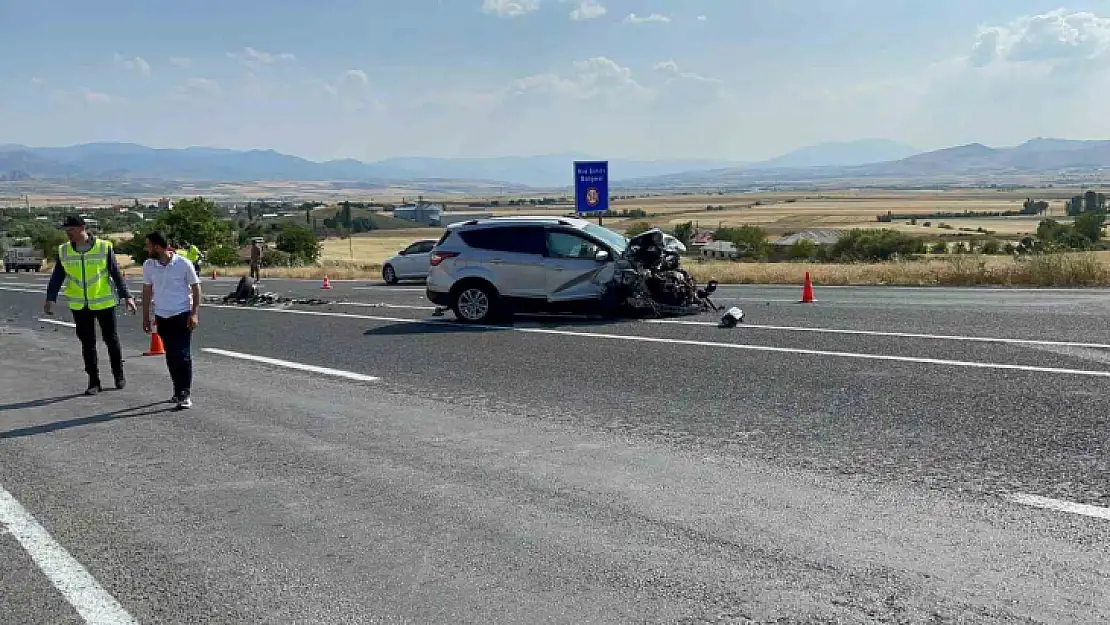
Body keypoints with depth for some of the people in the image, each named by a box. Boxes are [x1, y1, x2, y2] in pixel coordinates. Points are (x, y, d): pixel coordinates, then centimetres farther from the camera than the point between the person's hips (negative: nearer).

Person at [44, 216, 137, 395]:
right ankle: (94, 382, 13)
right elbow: (57, 277, 4)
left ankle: (119, 375, 25)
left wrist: (126, 296, -7)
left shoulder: (104, 247, -6)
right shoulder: (64, 251, 2)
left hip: (104, 302, -2)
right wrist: (50, 298, -7)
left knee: (111, 340, 8)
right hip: (79, 306, 3)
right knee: (87, 343, 6)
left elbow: (116, 273, -3)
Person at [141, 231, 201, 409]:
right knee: (171, 356, 10)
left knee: (183, 356, -8)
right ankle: (178, 391, 21)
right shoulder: (149, 265, 2)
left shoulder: (183, 264, -11)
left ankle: (185, 394, -5)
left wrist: (194, 313, -10)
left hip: (182, 315, -5)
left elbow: (196, 287, -4)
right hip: (162, 316, 5)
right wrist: (146, 317, 11)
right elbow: (147, 290, 11)